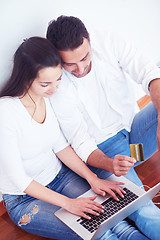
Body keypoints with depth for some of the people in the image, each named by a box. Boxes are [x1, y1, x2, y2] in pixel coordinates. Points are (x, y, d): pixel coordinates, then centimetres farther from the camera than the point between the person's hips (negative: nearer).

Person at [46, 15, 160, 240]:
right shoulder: (56, 85, -19)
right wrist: (110, 164, -37)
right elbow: (81, 144, -16)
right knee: (140, 212, -29)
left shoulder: (107, 42, -12)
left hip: (134, 127, 5)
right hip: (104, 149, -4)